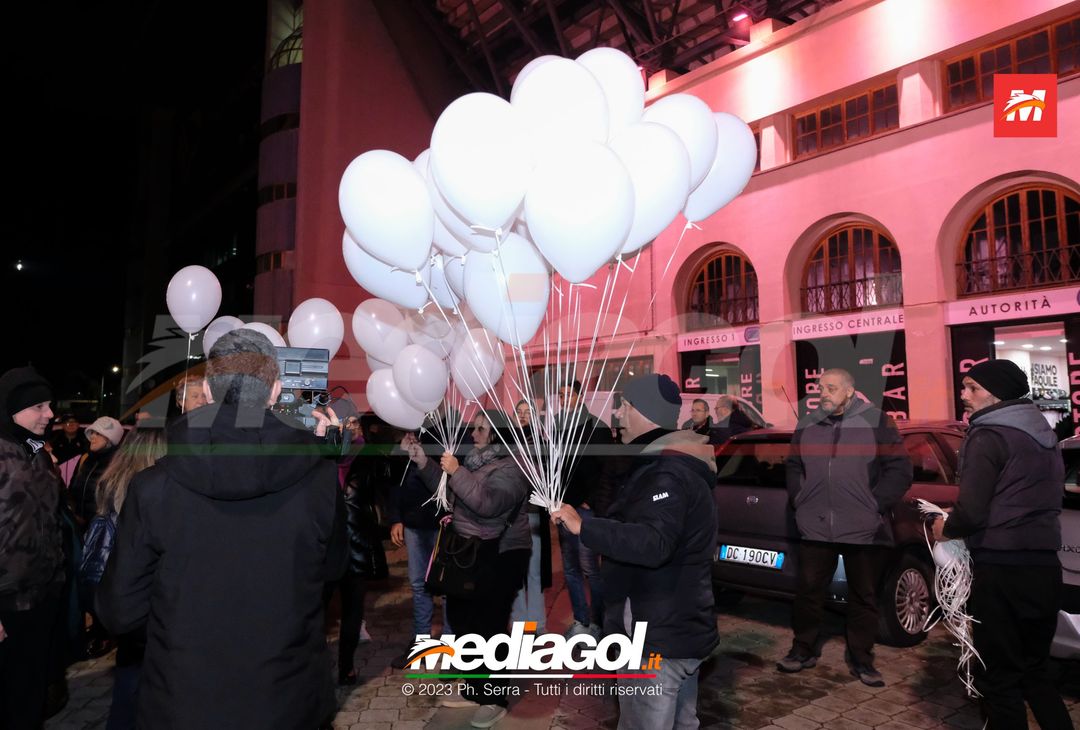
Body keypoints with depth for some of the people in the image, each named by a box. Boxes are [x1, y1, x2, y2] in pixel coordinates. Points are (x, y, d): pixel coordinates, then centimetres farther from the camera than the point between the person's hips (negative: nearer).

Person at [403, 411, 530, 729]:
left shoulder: (511, 467, -16)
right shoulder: (475, 460, 9)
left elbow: (488, 504, -30)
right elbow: (445, 488, 13)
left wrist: (456, 472, -29)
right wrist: (422, 460, 2)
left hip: (500, 556, -9)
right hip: (470, 551, 9)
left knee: (488, 624, -5)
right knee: (462, 616, 14)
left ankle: (495, 698, 14)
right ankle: (475, 688, 31)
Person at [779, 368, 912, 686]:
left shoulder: (877, 423, -4)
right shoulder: (807, 426, 8)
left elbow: (899, 470, -4)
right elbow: (794, 468, 16)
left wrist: (875, 505, -9)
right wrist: (800, 500, 4)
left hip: (865, 529, -2)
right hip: (816, 527, 3)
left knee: (863, 596, 10)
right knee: (808, 590, 8)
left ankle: (861, 659, 26)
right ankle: (803, 650, 24)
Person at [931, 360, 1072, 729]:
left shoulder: (988, 436, -12)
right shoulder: (1043, 433, 14)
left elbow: (971, 512, -20)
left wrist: (944, 528, 0)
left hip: (1001, 571, -8)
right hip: (1045, 566, 8)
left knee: (999, 678, 3)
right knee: (1035, 673, 20)